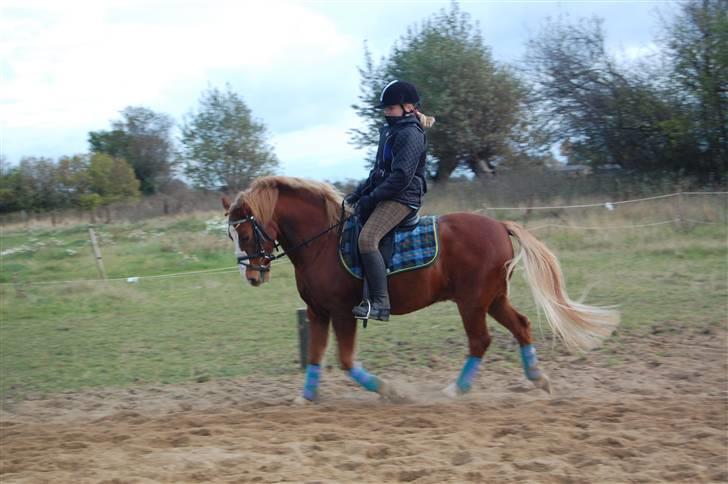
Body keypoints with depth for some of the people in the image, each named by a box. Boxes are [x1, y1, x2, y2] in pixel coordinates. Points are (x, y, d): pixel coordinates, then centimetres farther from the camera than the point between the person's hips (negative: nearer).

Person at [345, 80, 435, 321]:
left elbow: (401, 177, -20)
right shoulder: (390, 130, 19)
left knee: (367, 238, -27)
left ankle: (380, 303, -28)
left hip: (401, 199, -11)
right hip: (384, 196, 11)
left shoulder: (411, 134, -12)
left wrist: (372, 198, -17)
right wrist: (359, 193, 12)